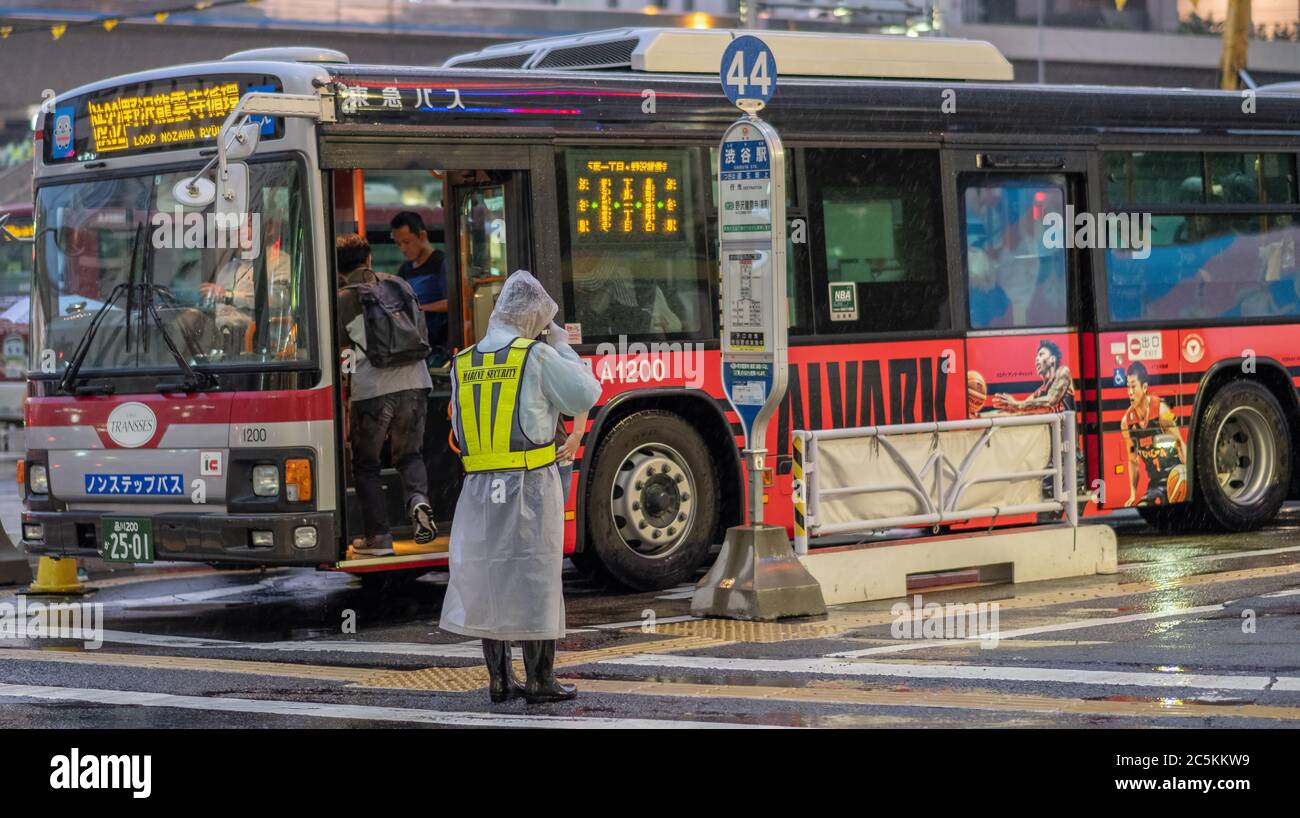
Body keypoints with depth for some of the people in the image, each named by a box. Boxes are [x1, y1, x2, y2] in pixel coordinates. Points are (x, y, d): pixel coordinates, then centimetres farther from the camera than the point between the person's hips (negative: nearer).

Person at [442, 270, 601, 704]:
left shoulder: (463, 364, 9)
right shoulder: (537, 356, -7)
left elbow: (459, 429, 15)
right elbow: (585, 395, 0)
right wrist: (564, 349, 12)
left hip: (479, 488, 4)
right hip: (531, 485, -4)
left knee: (487, 578, 11)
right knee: (535, 578, 2)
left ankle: (499, 678, 13)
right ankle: (540, 680, 6)